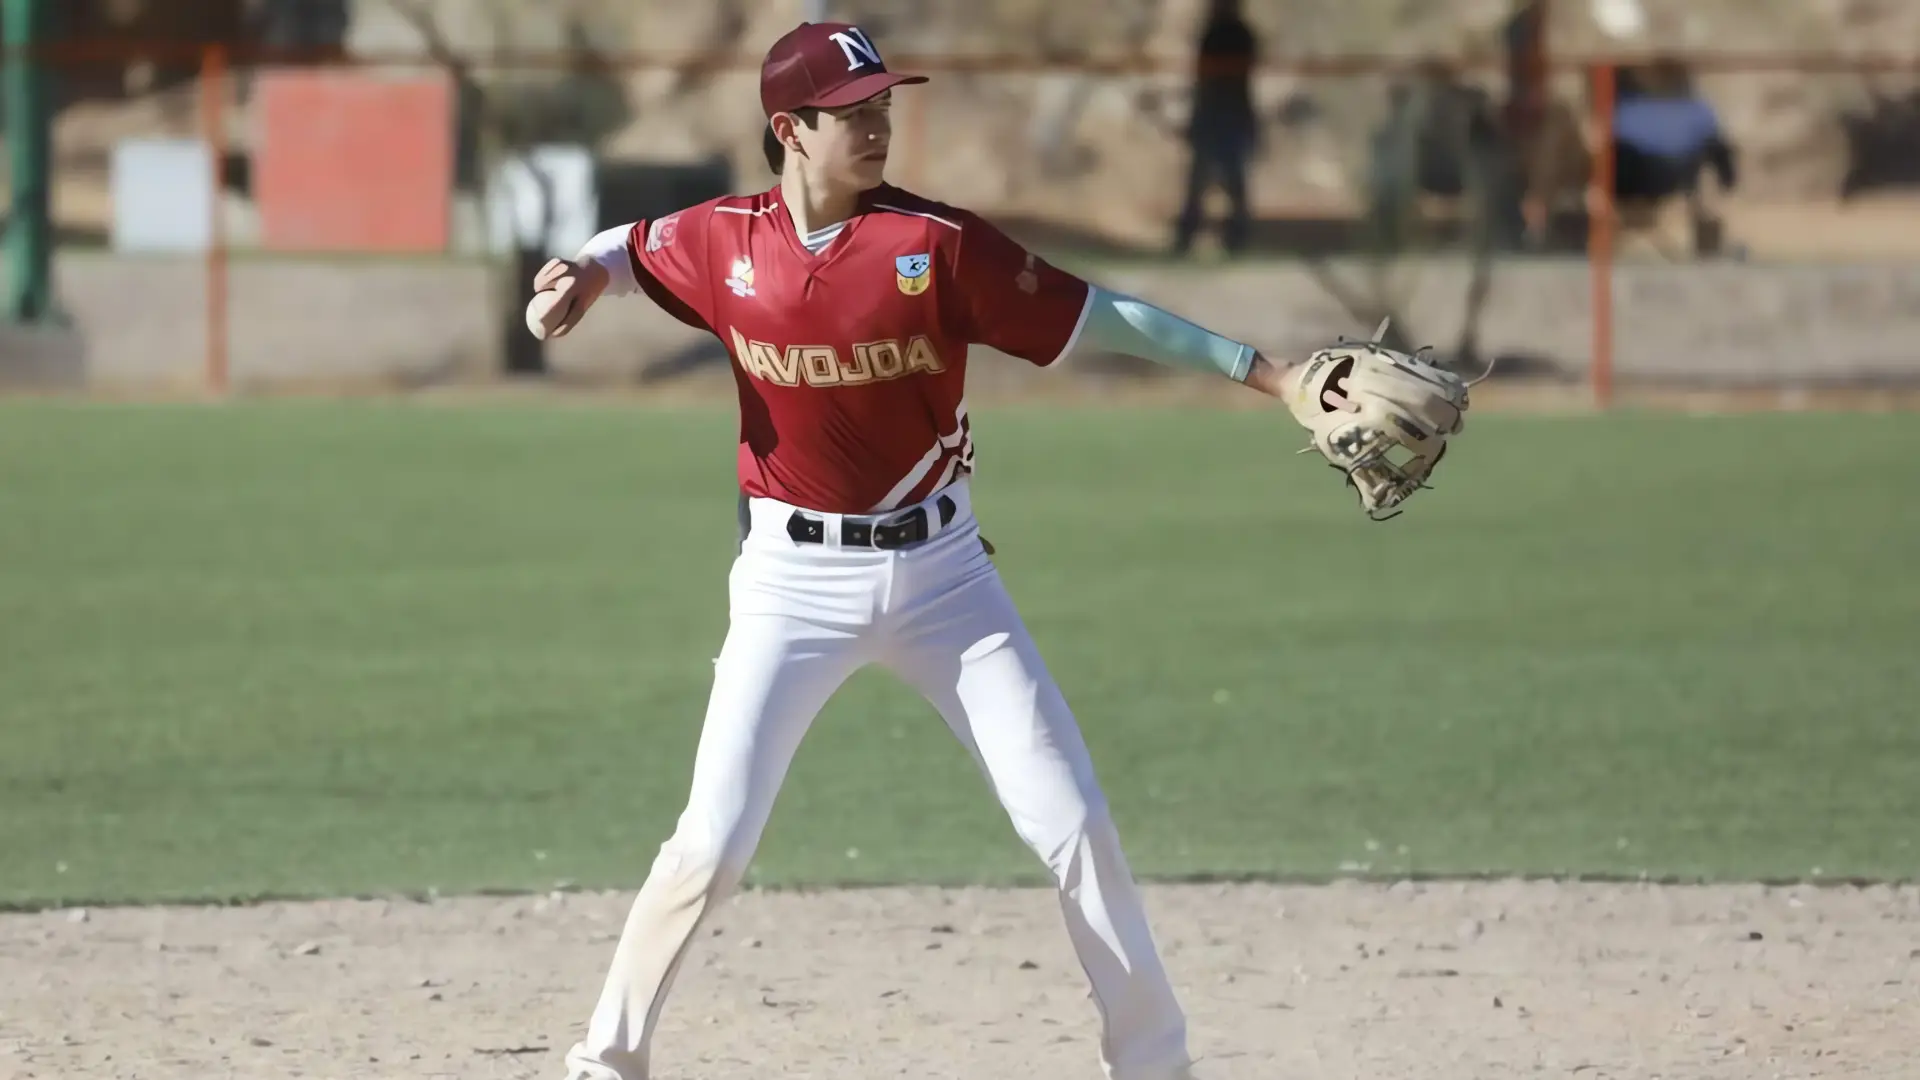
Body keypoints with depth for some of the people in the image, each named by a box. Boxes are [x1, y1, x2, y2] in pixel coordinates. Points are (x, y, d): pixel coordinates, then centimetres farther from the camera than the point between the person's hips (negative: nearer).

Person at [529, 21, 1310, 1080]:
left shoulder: (938, 244, -11)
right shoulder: (724, 240, -5)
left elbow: (1096, 317, -9)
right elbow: (633, 248, 17)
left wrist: (1272, 374, -13)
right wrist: (582, 273, -7)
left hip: (941, 571, 0)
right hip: (795, 581, 0)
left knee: (1072, 822, -1)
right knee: (714, 841, -9)